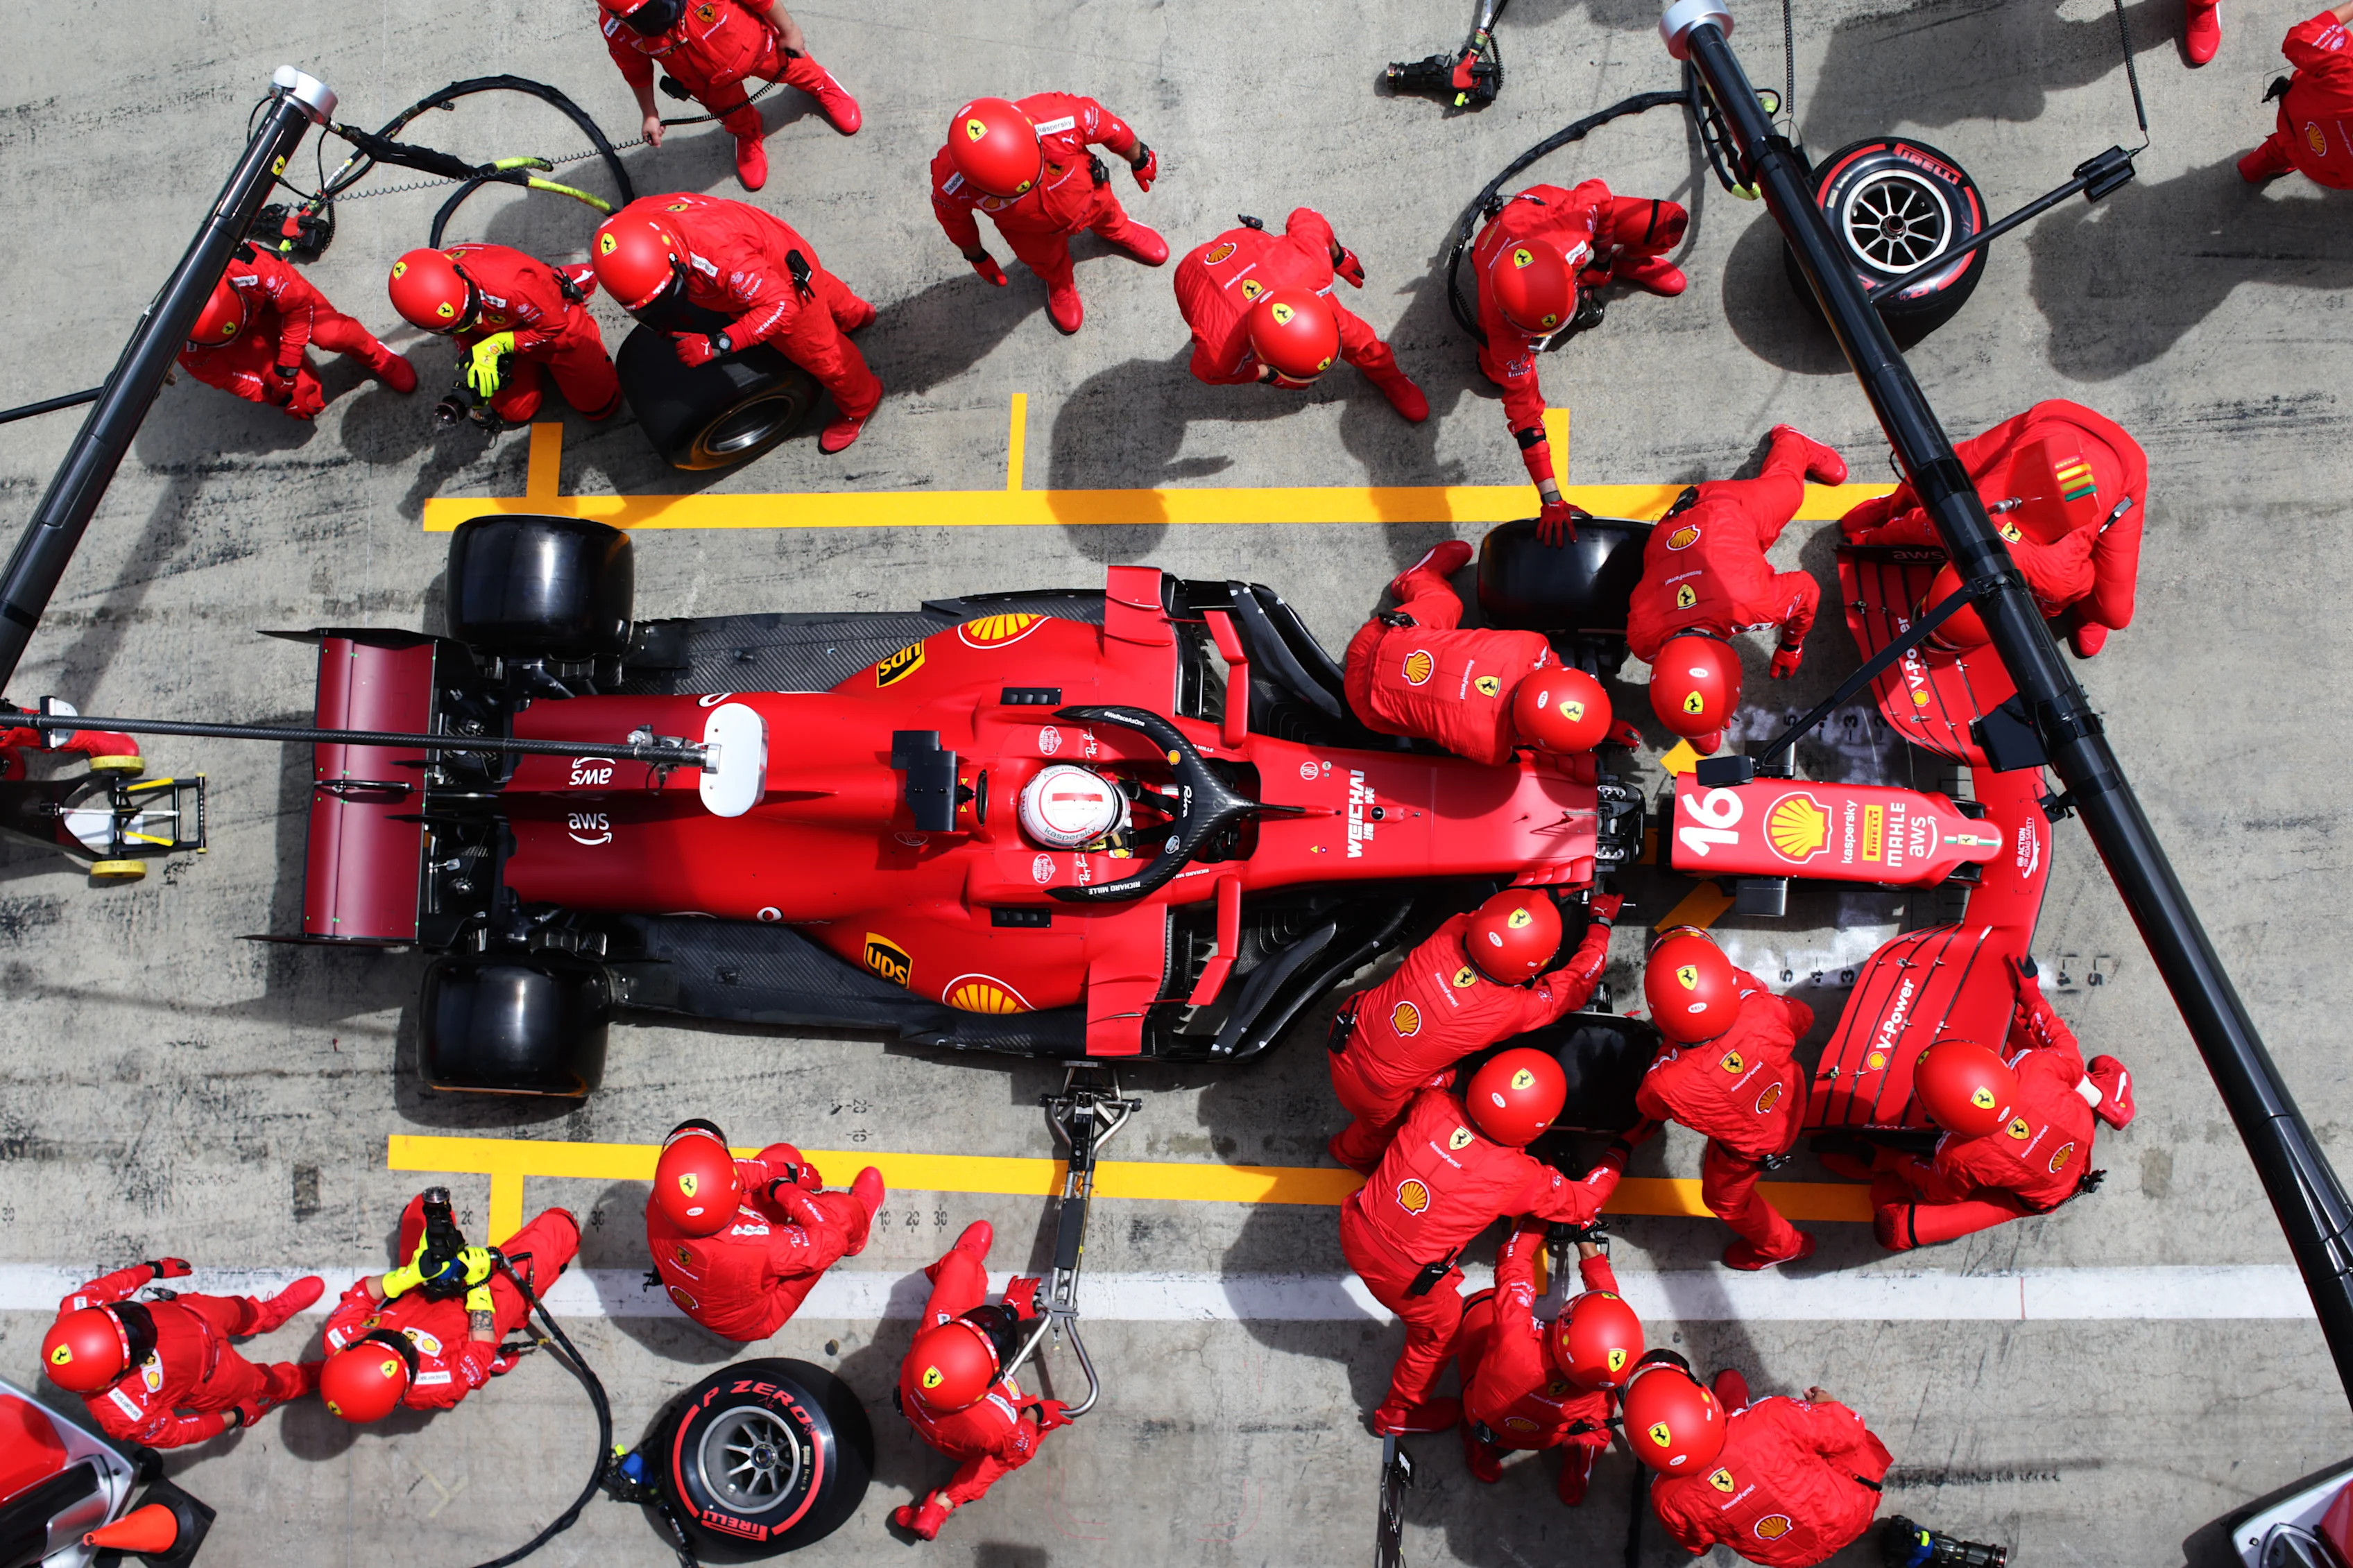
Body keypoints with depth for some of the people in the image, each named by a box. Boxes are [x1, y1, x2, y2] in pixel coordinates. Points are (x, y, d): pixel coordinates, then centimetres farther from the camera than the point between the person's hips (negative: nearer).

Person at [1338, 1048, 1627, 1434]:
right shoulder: (1520, 1178, -23)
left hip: (1355, 1229, 4)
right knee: (1440, 1332, 26)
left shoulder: (1433, 1105, -18)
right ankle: (1399, 1413, 50)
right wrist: (1618, 1156, 11)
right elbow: (1582, 1204, -3)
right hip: (1401, 1276, -4)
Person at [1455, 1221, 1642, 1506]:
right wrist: (1585, 1238, -10)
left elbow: (1512, 1266, -33)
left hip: (1486, 1424, -1)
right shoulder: (1604, 1383, -37)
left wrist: (1537, 1223, -18)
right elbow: (1607, 1293, -18)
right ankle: (1580, 1463, 19)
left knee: (1483, 1304, 10)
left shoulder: (1515, 1346, -49)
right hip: (1548, 1438, 2)